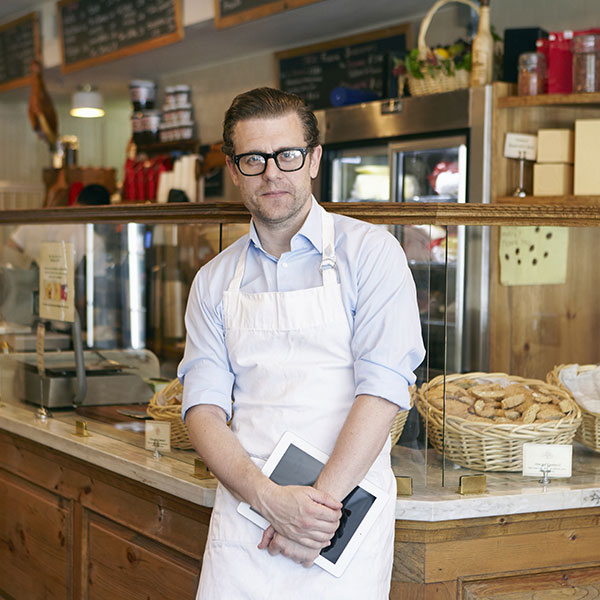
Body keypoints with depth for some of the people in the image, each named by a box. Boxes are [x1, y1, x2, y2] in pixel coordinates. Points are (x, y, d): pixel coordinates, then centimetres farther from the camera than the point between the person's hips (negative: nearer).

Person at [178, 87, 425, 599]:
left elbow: (383, 388, -10)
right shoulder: (215, 281, 10)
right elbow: (204, 407, 1)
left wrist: (322, 498, -18)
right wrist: (269, 498, -15)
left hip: (346, 509, -3)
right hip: (244, 513, 3)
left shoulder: (370, 252, -1)